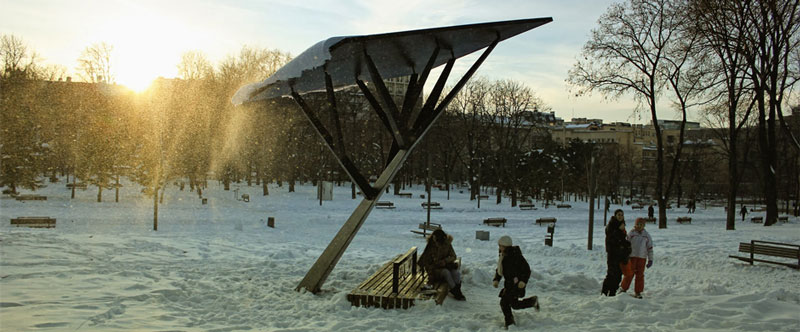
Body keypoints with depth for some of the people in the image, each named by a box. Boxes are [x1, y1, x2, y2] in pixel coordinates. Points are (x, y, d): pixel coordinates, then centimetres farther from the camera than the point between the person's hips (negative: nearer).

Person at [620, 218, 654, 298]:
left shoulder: (647, 235, 7)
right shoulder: (631, 233, 0)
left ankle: (638, 292, 11)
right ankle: (624, 289, 13)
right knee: (629, 274, -2)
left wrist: (650, 260, 6)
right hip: (631, 256, -2)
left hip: (642, 257, 2)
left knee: (640, 275, 3)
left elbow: (650, 248, 10)